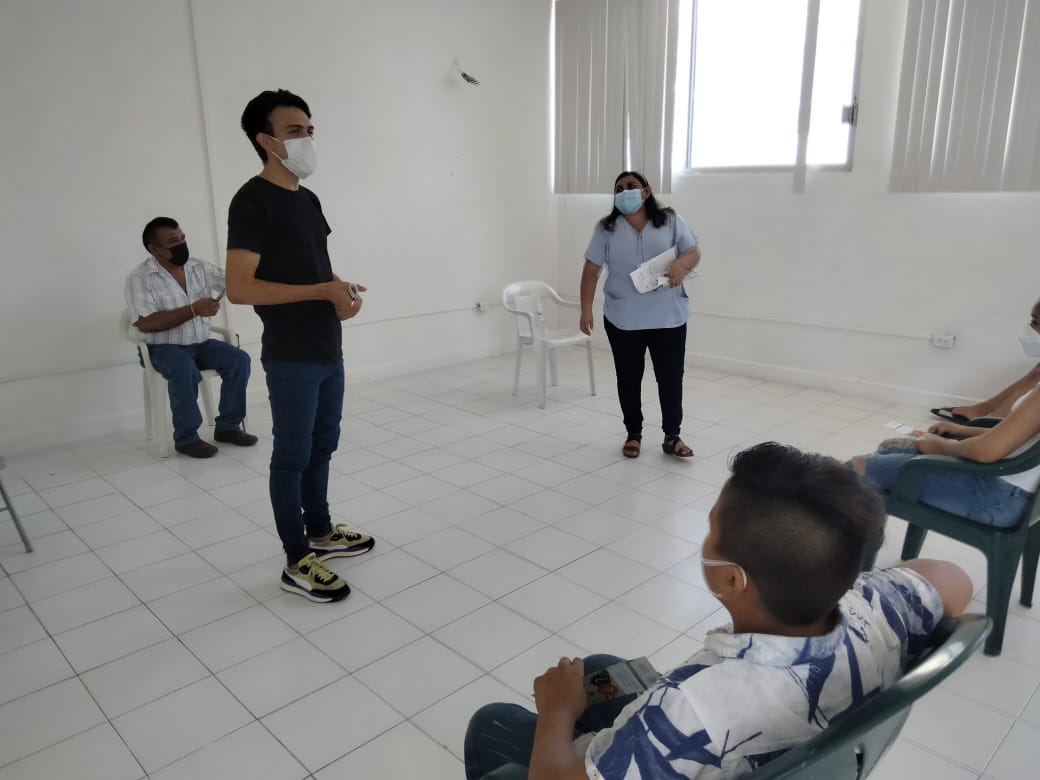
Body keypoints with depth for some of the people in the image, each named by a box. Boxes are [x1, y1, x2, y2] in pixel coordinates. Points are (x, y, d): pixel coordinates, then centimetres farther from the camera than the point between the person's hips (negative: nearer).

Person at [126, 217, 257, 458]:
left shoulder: (200, 268, 5)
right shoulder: (139, 278, -10)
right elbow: (145, 324, -19)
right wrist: (193, 310, -24)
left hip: (201, 343, 5)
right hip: (164, 347, -5)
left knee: (239, 359, -17)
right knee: (186, 372, -35)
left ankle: (227, 426, -5)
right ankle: (186, 437, -17)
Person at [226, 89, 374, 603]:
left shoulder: (308, 199, 13)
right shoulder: (253, 200, -14)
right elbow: (239, 287, -21)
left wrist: (343, 295, 0)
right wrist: (324, 291, -21)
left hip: (328, 351, 8)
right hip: (291, 358, -8)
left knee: (322, 447, 18)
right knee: (292, 457, 2)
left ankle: (321, 532, 35)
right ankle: (297, 562, 15)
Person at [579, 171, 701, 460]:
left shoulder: (670, 220, 2)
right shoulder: (607, 228, 2)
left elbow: (694, 253, 1)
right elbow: (591, 270, 0)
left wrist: (681, 263, -23)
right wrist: (586, 309, -7)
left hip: (668, 318, 0)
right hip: (622, 320, 0)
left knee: (671, 378, 4)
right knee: (628, 379, 9)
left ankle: (672, 436, 19)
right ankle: (633, 434, 25)